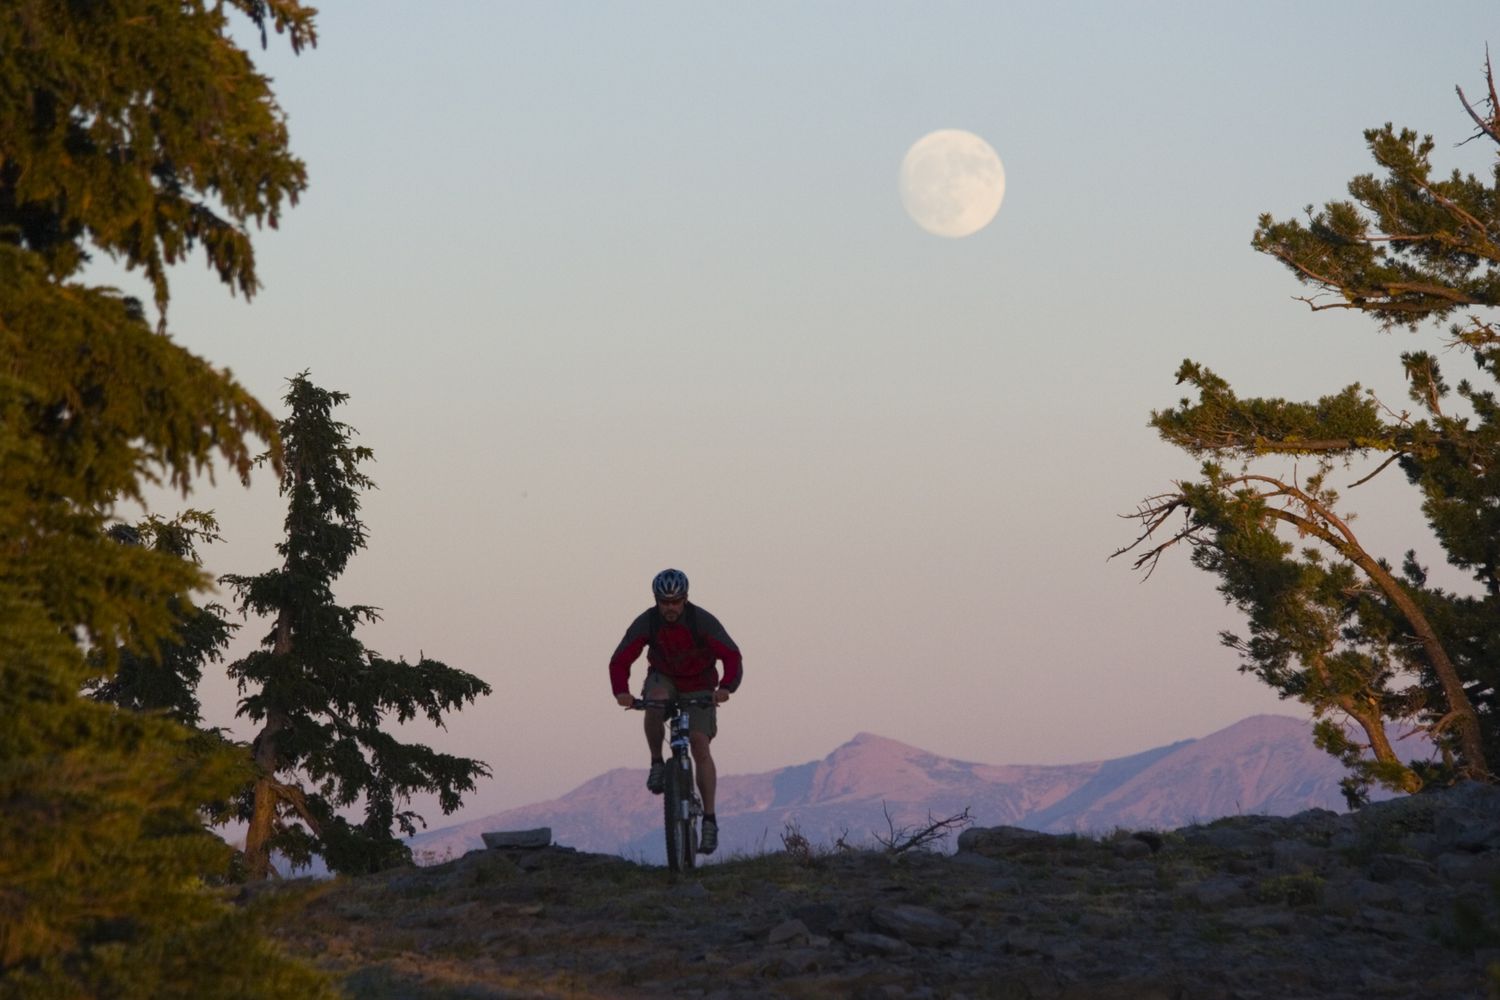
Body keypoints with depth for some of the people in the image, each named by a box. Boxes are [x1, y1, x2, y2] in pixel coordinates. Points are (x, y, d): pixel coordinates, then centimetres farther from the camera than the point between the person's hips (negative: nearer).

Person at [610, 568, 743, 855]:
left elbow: (732, 656, -26)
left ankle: (710, 820, -13)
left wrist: (726, 687, -44)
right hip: (664, 679, 1)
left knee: (700, 745, -16)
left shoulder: (702, 621, -23)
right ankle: (657, 764, -17)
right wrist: (621, 691, -38)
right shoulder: (646, 623, -19)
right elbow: (620, 661, -19)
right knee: (655, 701, -36)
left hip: (699, 687, -1)